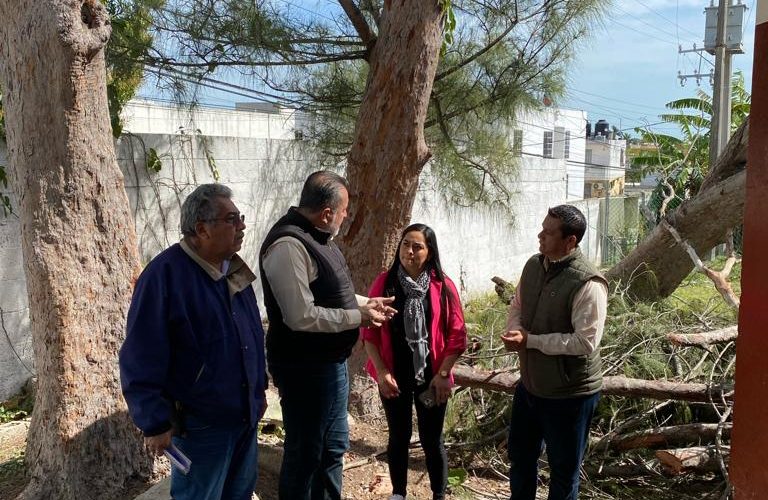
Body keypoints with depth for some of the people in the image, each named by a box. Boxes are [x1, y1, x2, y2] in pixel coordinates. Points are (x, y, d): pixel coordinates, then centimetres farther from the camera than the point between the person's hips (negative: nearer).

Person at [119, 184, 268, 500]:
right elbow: (141, 360, -21)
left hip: (245, 416, 8)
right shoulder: (165, 274, -21)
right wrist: (154, 424, -18)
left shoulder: (234, 269, 4)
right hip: (199, 426, -7)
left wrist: (259, 389, 18)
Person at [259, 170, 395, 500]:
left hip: (330, 361, 10)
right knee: (305, 453, 7)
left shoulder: (316, 237, 8)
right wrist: (359, 317, -20)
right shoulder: (289, 245, -25)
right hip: (304, 368, -10)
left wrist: (364, 302, 13)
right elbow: (302, 317, -30)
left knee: (333, 447, 23)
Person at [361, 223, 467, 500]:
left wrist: (443, 374, -8)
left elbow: (457, 335, -4)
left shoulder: (443, 286, -5)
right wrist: (381, 371, -8)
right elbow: (369, 332, -2)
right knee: (398, 436, 14)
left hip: (430, 376, -1)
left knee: (431, 439, 10)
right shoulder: (384, 283, -3)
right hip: (394, 376, 1)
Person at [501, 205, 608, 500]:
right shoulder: (533, 265, -1)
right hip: (529, 384, 8)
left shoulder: (587, 284, -25)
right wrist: (514, 330, -10)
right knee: (520, 454, 25)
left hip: (569, 394, -7)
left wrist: (530, 340, -24)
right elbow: (517, 306, 12)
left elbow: (585, 342, -27)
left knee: (563, 470, 13)